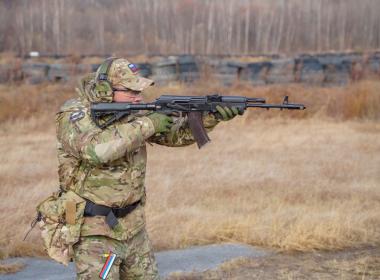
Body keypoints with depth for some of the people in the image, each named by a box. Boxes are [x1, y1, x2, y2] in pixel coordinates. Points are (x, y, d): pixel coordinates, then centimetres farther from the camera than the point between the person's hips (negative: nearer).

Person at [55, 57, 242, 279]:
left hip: (133, 226, 7)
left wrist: (210, 117, -14)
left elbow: (175, 133, 4)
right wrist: (146, 125, -29)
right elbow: (95, 149, -36)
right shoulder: (74, 115, -17)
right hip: (95, 232, -7)